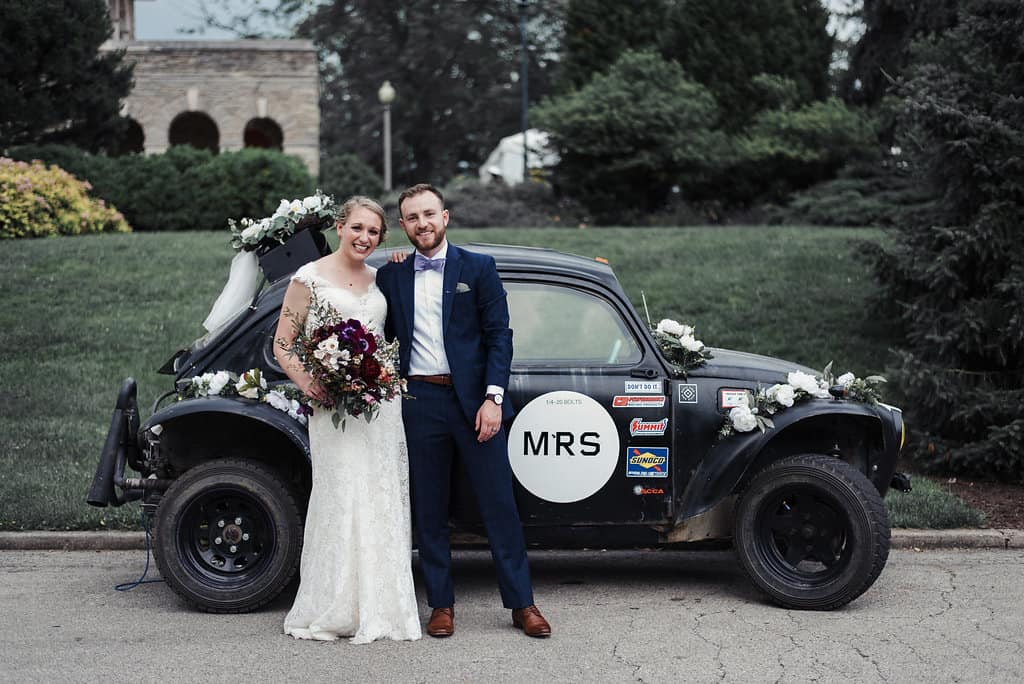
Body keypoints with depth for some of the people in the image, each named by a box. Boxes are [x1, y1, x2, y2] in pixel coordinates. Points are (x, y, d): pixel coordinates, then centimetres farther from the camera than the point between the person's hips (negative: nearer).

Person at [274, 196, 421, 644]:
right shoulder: (311, 277, -1)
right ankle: (333, 611, -1)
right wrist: (306, 383, -17)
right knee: (341, 501, -8)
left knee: (384, 502, 6)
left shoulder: (381, 281, 15)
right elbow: (282, 344, -2)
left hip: (381, 402, 6)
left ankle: (381, 607, 14)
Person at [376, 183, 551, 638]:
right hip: (418, 403, 2)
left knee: (499, 504, 0)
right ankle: (441, 605, 16)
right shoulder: (390, 277, 10)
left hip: (473, 399, -2)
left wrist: (492, 398, -10)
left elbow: (499, 335, -1)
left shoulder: (478, 268, 3)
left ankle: (522, 604, 7)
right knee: (428, 511, 6)